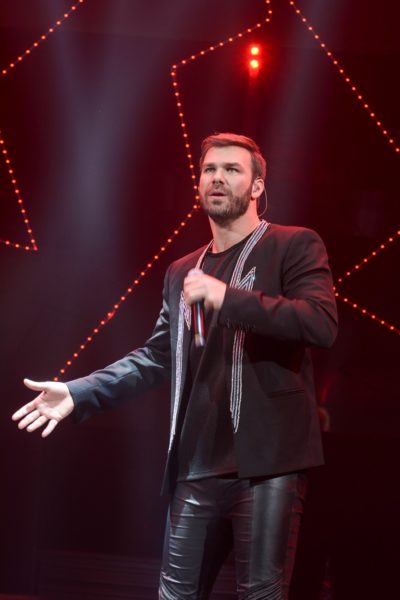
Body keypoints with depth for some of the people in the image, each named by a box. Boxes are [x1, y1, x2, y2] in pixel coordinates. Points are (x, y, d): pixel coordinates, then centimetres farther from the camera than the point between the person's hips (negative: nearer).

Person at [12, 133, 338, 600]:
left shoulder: (294, 246, 1)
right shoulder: (182, 272, 20)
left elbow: (322, 323, -15)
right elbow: (156, 357, 19)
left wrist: (227, 297, -20)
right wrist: (78, 394, 8)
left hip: (267, 459, -6)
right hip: (198, 464, 6)